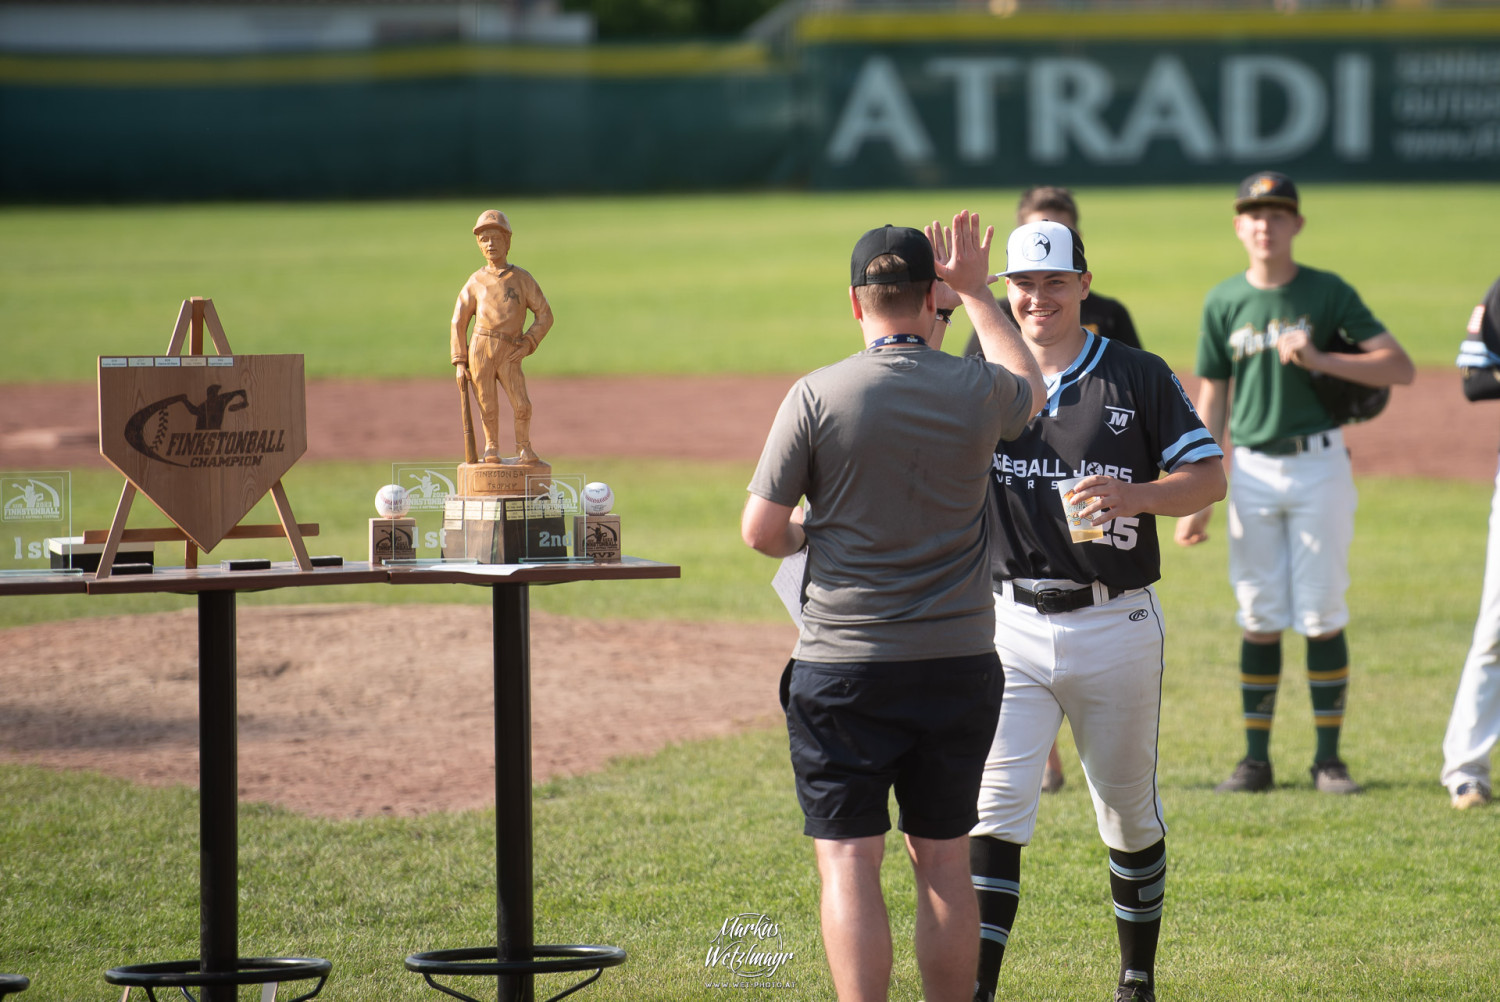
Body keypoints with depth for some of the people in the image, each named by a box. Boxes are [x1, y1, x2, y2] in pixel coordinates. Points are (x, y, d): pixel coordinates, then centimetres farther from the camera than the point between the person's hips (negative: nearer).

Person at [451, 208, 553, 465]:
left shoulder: (522, 278, 10)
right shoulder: (476, 282, 10)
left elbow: (544, 315, 9)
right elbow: (458, 323, 11)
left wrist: (528, 343, -6)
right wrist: (460, 363, 3)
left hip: (509, 355, -1)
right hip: (480, 349, 1)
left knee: (521, 405, -10)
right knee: (488, 406, 2)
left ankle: (523, 448, 11)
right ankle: (492, 447, 23)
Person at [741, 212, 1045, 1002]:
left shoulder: (817, 396, -9)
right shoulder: (977, 392, -1)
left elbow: (761, 530, -7)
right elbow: (1030, 388, 25)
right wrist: (977, 292, 31)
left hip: (843, 669, -3)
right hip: (957, 662, 3)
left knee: (848, 861, -2)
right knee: (942, 861, 11)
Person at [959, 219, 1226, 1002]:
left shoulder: (1138, 378, 0)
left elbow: (1209, 474, -1)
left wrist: (1134, 496, -21)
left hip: (1116, 627, 0)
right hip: (1009, 625, 0)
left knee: (1130, 812, 11)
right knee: (995, 809, -11)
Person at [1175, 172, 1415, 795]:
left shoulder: (1328, 294, -1)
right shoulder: (1224, 303, 6)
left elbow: (1401, 368, -7)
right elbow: (1211, 404, 9)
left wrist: (1320, 359, -20)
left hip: (1319, 464, -2)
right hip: (1252, 470, 2)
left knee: (1323, 615, -1)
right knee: (1259, 619, 4)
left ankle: (1328, 758, 6)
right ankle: (1256, 759, 10)